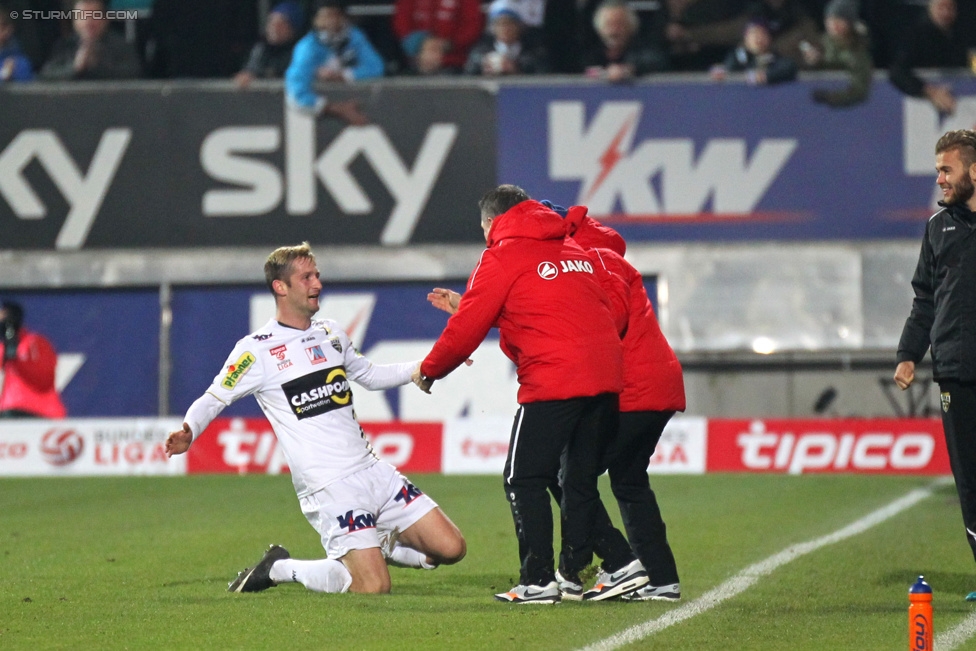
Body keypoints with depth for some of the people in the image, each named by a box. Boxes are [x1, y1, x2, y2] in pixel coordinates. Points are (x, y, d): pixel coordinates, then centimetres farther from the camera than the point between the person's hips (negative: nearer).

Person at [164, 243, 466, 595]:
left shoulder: (330, 333, 13)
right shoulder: (257, 350, -6)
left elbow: (369, 374, 29)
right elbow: (214, 398, -2)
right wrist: (188, 432, -22)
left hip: (373, 471, 7)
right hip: (329, 487, -7)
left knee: (450, 548, -1)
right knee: (373, 587, -18)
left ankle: (377, 544, 22)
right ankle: (279, 569, 4)